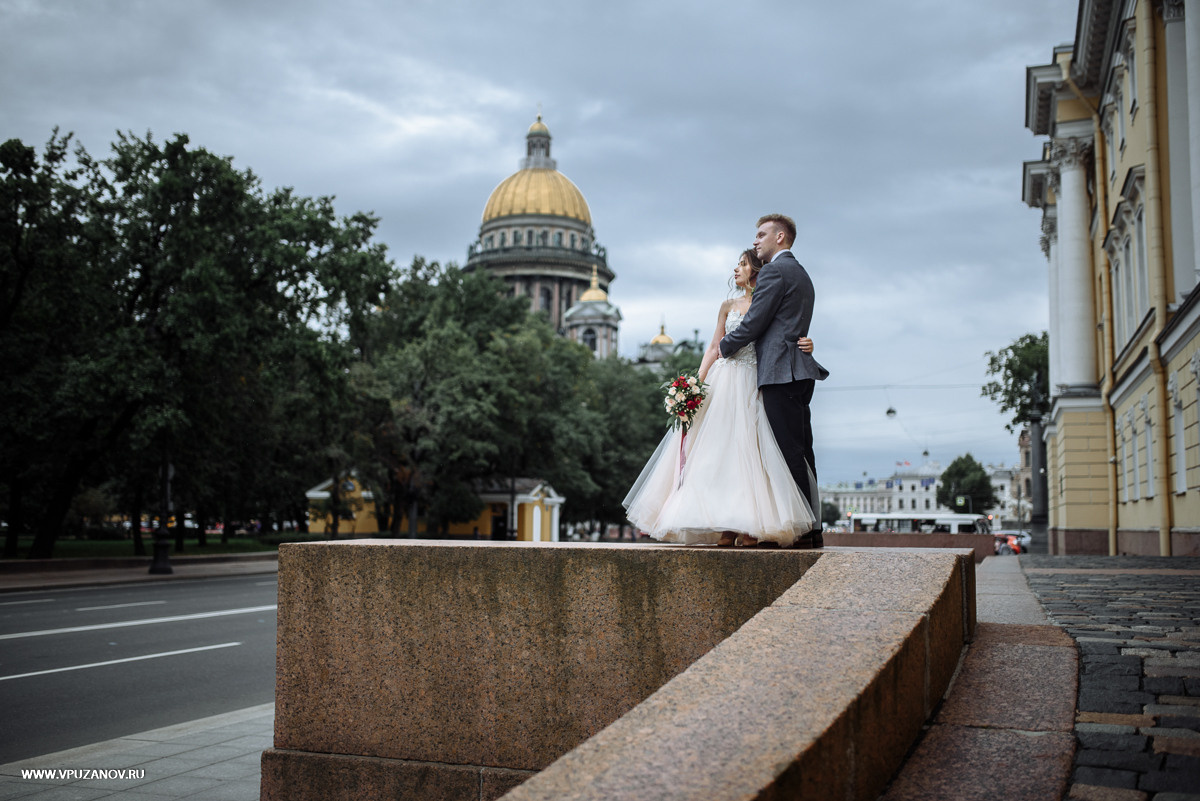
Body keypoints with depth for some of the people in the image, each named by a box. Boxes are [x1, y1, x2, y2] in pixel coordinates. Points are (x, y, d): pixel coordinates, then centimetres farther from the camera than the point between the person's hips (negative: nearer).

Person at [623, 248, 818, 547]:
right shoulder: (728, 306, 15)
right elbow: (714, 348, 13)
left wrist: (805, 345, -17)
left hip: (753, 385, -2)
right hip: (724, 381, 3)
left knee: (747, 448, -11)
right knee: (719, 447, -6)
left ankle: (750, 525, -12)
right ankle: (724, 526, -7)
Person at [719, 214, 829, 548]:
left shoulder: (774, 271, -7)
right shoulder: (801, 275, 24)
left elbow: (754, 322, -11)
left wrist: (724, 347, 5)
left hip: (780, 372, -10)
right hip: (800, 372, 10)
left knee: (790, 452, -10)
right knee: (802, 452, 9)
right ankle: (813, 528, 11)